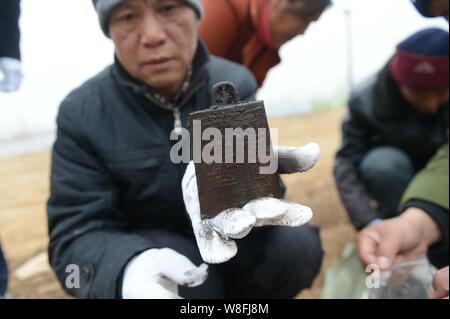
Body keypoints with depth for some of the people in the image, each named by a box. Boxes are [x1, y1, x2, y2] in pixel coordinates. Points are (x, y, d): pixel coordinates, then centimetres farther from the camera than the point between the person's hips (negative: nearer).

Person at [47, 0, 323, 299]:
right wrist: (130, 268, -43)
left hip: (231, 233, 3)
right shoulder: (81, 113, -15)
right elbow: (75, 233, -19)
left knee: (295, 244, -24)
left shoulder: (235, 83, -9)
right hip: (147, 247, -2)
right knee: (189, 284, -33)